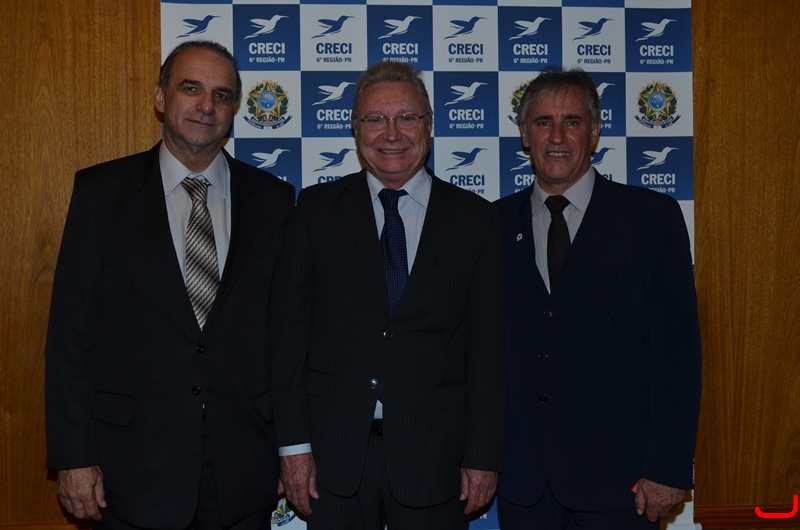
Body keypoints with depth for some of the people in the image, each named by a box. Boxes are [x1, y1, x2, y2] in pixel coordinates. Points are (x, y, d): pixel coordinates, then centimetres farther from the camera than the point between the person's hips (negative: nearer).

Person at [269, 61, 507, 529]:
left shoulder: (475, 218, 3)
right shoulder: (317, 208, 4)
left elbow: (487, 347, 1)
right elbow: (289, 331, 1)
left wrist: (484, 456, -3)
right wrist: (294, 443, -4)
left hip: (434, 454, 0)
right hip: (334, 452, 1)